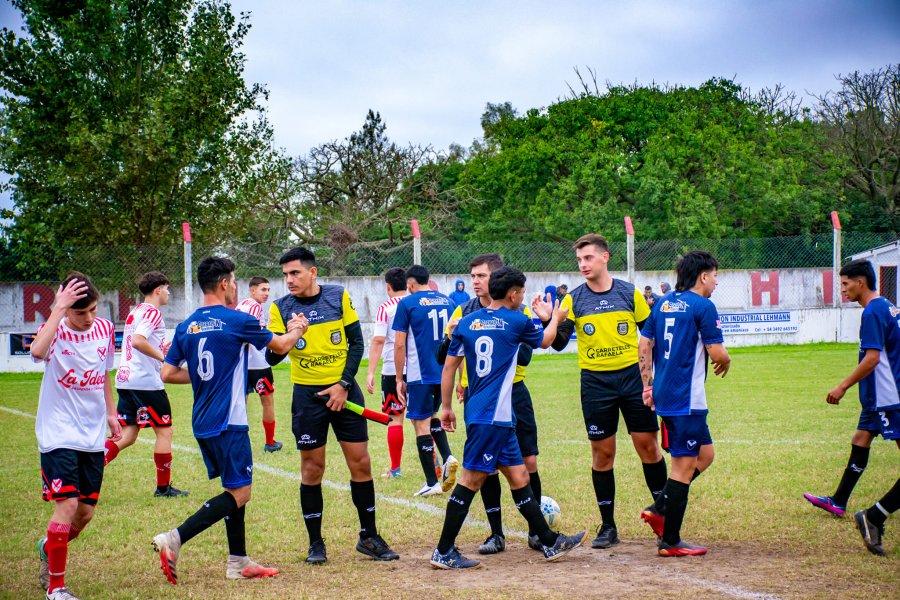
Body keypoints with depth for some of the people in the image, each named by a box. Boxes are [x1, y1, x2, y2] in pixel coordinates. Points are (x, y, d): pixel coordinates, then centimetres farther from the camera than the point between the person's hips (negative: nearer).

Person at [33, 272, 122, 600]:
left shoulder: (105, 329, 3)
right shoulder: (56, 330, -12)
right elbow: (38, 351, -37)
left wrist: (111, 413, 18)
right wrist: (60, 307, -35)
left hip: (93, 436, 5)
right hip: (58, 435, -5)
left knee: (85, 512, 9)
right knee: (67, 504, -16)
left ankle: (49, 548, 41)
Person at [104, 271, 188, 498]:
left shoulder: (135, 311, 18)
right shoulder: (152, 312, -10)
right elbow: (138, 341, -25)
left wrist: (160, 348, 23)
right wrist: (162, 356, -18)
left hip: (125, 380, 9)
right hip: (146, 381, -9)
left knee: (128, 435, 9)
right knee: (164, 431, 4)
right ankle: (163, 487, 10)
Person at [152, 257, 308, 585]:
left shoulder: (186, 327, 7)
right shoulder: (237, 321, -10)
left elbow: (168, 373, 8)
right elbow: (281, 346, 5)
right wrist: (297, 329, 26)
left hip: (202, 423, 8)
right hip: (228, 423, -8)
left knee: (234, 488, 16)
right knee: (239, 493, -4)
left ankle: (238, 561, 18)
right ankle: (174, 539, -17)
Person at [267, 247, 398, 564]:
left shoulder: (339, 296, -2)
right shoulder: (281, 308, -3)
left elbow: (357, 342, 1)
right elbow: (272, 357, -8)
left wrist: (344, 384, -9)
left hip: (344, 390, 1)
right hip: (307, 394, -1)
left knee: (360, 463, 2)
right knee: (311, 469, 2)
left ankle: (369, 536, 15)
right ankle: (315, 543, 13)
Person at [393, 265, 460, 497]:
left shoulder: (407, 303, -6)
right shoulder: (447, 302, 9)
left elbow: (399, 344, -7)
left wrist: (399, 379, 0)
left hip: (420, 374, -6)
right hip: (445, 373, 6)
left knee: (421, 424, 2)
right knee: (431, 416, 25)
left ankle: (432, 484, 2)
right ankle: (448, 457, 3)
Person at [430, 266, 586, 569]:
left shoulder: (467, 322, 9)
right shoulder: (517, 322, -5)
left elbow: (449, 366, 9)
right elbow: (544, 341, 16)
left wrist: (446, 406, 17)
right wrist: (555, 318, 35)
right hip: (492, 416, -7)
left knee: (519, 476, 12)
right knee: (471, 479, -5)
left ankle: (550, 543, 21)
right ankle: (443, 552, -3)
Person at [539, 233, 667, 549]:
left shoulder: (629, 293, 0)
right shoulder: (574, 299, 0)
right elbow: (559, 343, -3)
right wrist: (547, 322, -22)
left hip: (632, 376, 0)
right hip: (595, 381, 0)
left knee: (647, 445, 1)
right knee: (602, 452, 2)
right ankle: (608, 525, 10)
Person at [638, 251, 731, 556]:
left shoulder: (662, 304, 12)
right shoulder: (703, 306, -11)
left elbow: (644, 345, 12)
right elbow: (717, 353, -14)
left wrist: (648, 385, 15)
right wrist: (725, 361, 8)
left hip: (663, 394, 9)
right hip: (687, 399, -9)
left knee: (705, 453, 20)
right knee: (685, 465, -2)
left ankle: (659, 510, 14)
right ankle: (670, 541, 1)